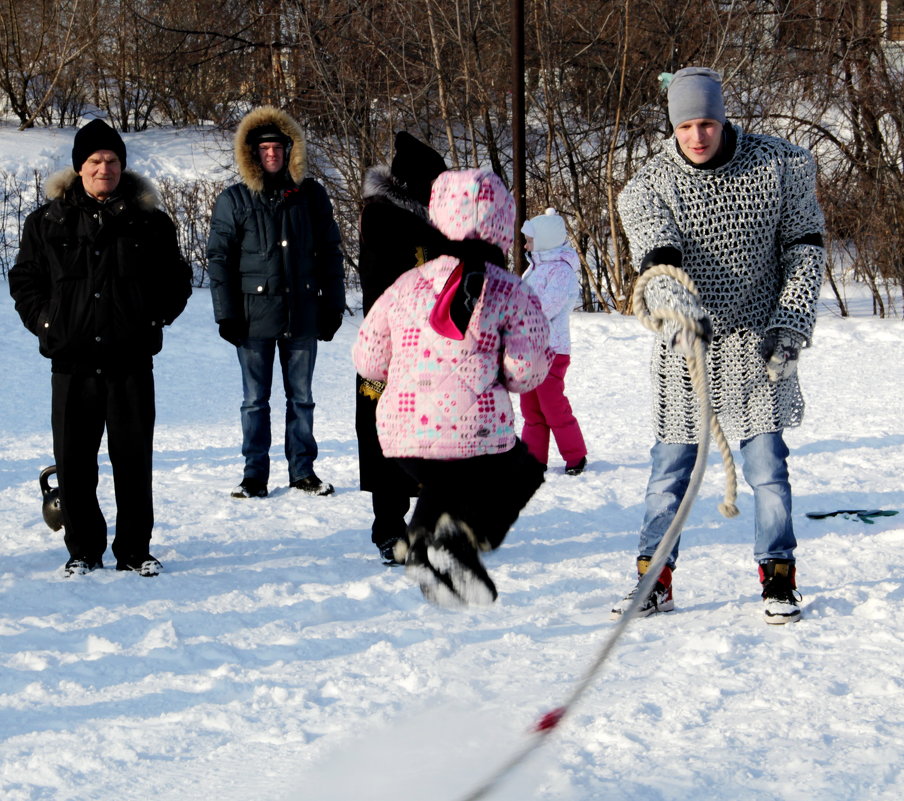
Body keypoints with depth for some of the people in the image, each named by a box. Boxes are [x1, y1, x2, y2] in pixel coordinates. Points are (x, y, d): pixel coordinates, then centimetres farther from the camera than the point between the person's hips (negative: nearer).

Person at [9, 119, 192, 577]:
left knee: (134, 458, 3)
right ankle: (83, 551, 14)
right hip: (72, 361, 0)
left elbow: (176, 281, 13)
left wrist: (154, 320, 0)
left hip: (131, 361, 0)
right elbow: (24, 279, 13)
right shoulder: (47, 222, 6)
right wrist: (44, 321, 0)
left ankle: (135, 550, 13)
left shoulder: (149, 222, 5)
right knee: (74, 461, 3)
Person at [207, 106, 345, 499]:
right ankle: (255, 474, 11)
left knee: (301, 397, 9)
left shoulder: (311, 195, 5)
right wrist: (226, 314, -6)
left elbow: (330, 252, 10)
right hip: (255, 315, -1)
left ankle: (303, 470, 17)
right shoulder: (234, 200, 0)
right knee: (255, 400, 4)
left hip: (302, 314, 2)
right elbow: (219, 258, 0)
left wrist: (333, 305, 5)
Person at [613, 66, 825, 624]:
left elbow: (805, 248, 2)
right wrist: (676, 305, -44)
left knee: (767, 468, 1)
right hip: (684, 349, 0)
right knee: (671, 469, 4)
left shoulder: (779, 167, -4)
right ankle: (655, 580, 15)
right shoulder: (650, 187, -6)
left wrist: (790, 326, -8)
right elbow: (657, 258, -23)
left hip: (758, 347, 0)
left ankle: (779, 579, 14)